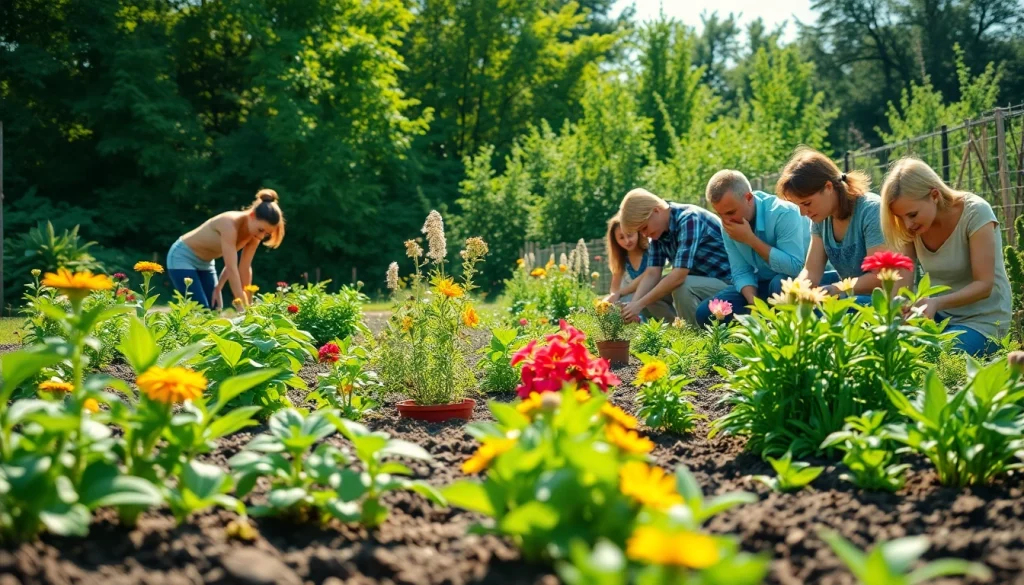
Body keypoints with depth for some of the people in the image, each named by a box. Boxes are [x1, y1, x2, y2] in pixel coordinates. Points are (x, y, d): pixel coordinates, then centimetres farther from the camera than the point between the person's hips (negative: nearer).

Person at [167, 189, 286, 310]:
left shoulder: (254, 233, -13)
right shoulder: (230, 224, -35)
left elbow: (245, 268, -6)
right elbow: (232, 269, -38)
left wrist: (248, 305, -10)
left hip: (204, 263, 8)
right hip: (182, 257, -8)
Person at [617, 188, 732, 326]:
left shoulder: (689, 219, -25)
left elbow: (679, 275, -32)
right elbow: (652, 273, -5)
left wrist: (640, 304, -30)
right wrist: (633, 303, -22)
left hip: (727, 281, -8)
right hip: (699, 281, 8)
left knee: (682, 288, -31)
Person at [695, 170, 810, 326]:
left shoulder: (783, 213, -26)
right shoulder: (729, 225, -6)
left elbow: (795, 267, -34)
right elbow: (741, 272, -5)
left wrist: (751, 239, -30)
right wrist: (754, 303, -26)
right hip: (763, 284, 6)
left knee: (780, 285, -40)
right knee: (706, 313, -11)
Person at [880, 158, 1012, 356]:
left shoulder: (975, 213, -21)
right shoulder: (913, 224, -6)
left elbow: (984, 285, -22)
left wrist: (937, 303, -39)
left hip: (982, 320, -4)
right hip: (938, 315, 5)